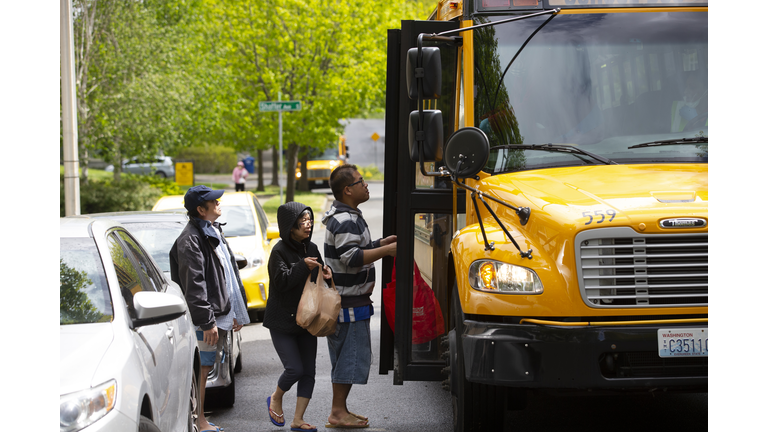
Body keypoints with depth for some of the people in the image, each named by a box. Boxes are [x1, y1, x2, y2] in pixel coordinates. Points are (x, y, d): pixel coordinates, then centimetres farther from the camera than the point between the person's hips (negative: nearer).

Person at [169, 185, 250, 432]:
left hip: (220, 314, 10)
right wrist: (207, 321, -22)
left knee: (206, 367, 12)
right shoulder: (191, 239, -14)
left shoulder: (214, 232, 18)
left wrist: (236, 313, 21)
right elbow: (194, 285, -19)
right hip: (204, 318, -9)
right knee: (201, 368, -6)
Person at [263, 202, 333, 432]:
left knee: (308, 372, 3)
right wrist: (302, 266, -28)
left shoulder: (311, 248, 8)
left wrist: (326, 273, -7)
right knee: (295, 369, -11)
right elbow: (281, 281, -21)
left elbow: (318, 281, 15)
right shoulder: (279, 251, -12)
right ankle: (276, 398, 19)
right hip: (282, 322, -6)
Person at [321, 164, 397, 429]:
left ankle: (340, 409, 21)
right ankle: (338, 413, -3)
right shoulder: (345, 221, -19)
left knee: (346, 355, 15)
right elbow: (351, 258, -28)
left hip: (347, 300, 11)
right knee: (350, 354, -6)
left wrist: (382, 243, 16)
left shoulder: (345, 216, 16)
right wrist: (386, 250, -26)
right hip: (349, 303, -11)